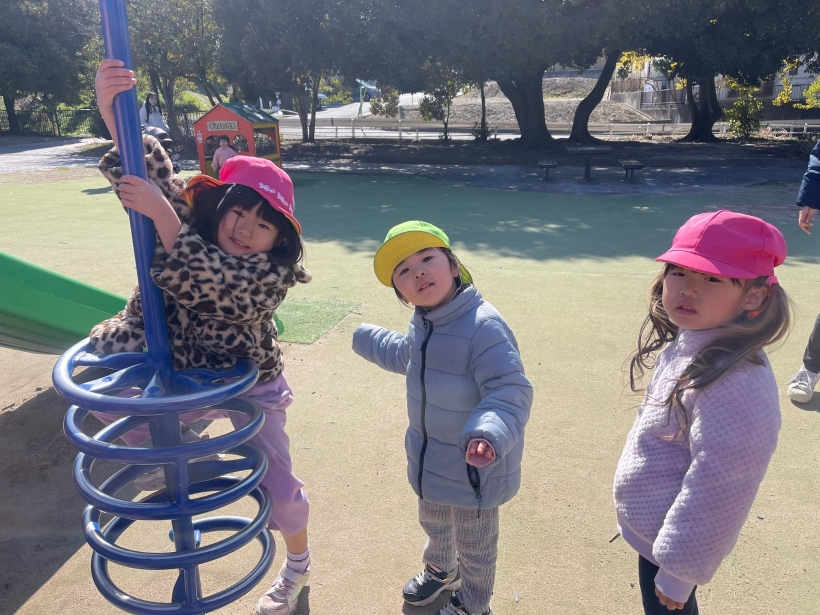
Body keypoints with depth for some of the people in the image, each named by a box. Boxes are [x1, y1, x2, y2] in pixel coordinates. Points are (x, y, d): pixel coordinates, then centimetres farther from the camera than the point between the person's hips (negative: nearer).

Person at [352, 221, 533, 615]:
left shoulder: (483, 327, -32)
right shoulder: (423, 324, -2)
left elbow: (511, 392, -35)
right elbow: (404, 355, 21)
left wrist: (489, 433, -54)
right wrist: (366, 338, 34)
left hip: (474, 468, -8)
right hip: (431, 461, 8)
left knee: (473, 545, 18)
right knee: (434, 524, 32)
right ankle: (440, 570, 63)